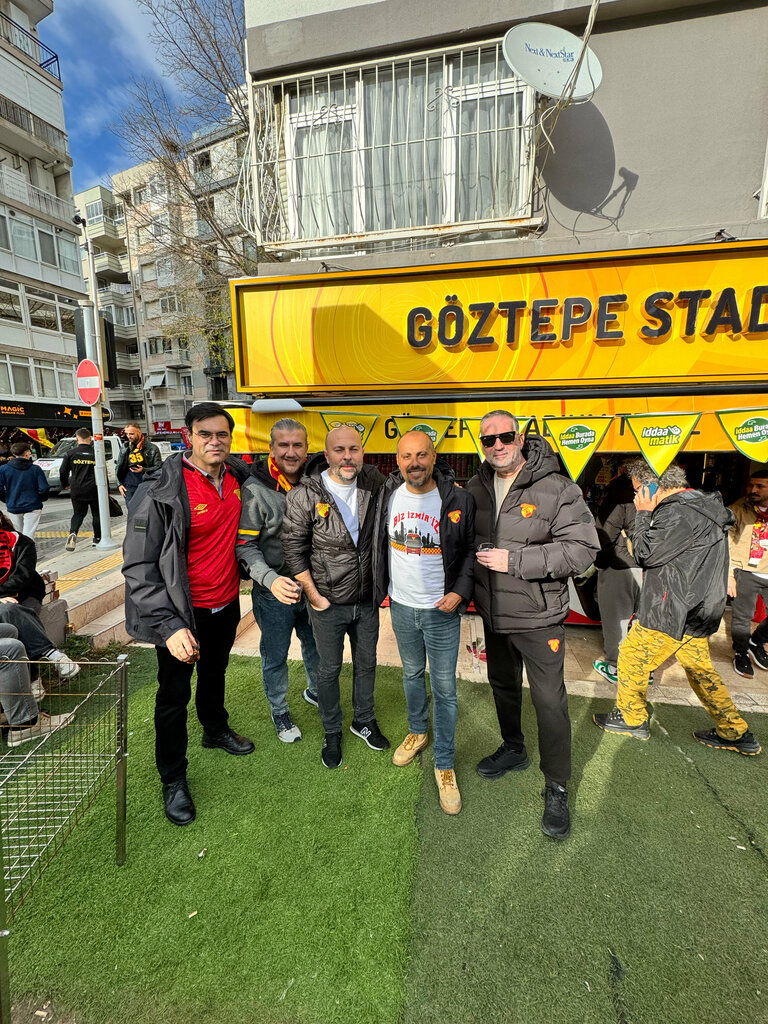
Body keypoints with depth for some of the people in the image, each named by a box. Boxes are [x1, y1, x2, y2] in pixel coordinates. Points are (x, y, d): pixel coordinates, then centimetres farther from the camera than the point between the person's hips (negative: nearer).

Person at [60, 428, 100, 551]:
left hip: (77, 490, 1)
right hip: (94, 490, -1)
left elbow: (63, 472, 4)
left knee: (78, 513, 14)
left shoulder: (71, 453, 0)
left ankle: (73, 533, -11)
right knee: (97, 513, 13)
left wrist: (66, 484, 21)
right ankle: (97, 539, 17)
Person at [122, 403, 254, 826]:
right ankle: (173, 779, 35)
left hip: (227, 605, 6)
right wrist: (169, 626, -29)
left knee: (214, 675, 28)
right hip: (183, 614, -5)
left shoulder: (238, 476, -6)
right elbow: (139, 566, -22)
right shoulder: (164, 493, -23)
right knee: (174, 695, 13)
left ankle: (216, 730, 54)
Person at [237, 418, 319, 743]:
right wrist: (271, 580, -32)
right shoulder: (255, 490, -16)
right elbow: (246, 546, -17)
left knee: (315, 645, 24)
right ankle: (279, 712, 40)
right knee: (275, 656, 15)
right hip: (274, 593, -4)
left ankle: (314, 691, 52)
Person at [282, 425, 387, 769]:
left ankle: (364, 721, 45)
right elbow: (294, 549, -11)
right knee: (329, 669, 15)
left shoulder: (374, 481, -7)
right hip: (328, 603, -3)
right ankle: (332, 733, 38)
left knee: (366, 663, 20)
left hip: (368, 600, 4)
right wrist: (314, 596, -11)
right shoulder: (304, 496, -17)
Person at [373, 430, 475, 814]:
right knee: (412, 674, 23)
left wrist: (460, 592, -16)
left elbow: (470, 550, -5)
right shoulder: (389, 495, -3)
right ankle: (417, 731, 48)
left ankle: (444, 764, 26)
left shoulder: (458, 499, -14)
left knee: (444, 688, 7)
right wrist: (383, 588, 9)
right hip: (401, 606, 4)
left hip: (441, 610, -3)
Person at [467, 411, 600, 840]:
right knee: (503, 685, 22)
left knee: (550, 700, 4)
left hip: (539, 616, -5)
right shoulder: (476, 489, 1)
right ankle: (513, 749, 48)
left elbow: (583, 548, -21)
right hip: (494, 614, 5)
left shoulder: (556, 489, -15)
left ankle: (557, 788, 26)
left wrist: (515, 559, -25)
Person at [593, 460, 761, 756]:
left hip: (673, 611, -10)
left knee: (631, 656, 5)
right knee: (699, 668, 21)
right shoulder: (702, 505, 12)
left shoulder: (678, 513, -22)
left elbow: (645, 554, -17)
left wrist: (644, 513, -10)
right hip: (697, 609, 10)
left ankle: (631, 719, 21)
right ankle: (736, 733, 31)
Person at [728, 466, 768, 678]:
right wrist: (728, 575, -11)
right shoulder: (738, 510, -6)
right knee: (742, 618, 3)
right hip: (746, 573, -3)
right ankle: (741, 653, 25)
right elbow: (725, 543, -6)